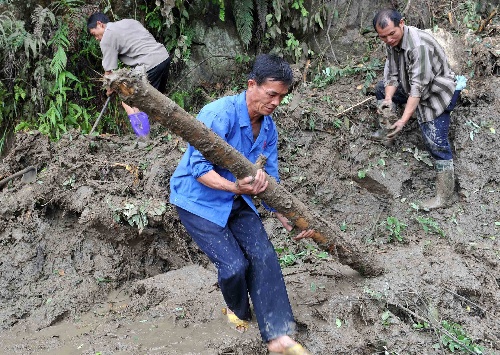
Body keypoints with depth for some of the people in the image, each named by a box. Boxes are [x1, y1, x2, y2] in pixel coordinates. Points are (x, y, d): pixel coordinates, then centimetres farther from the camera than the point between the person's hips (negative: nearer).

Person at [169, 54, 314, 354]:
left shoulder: (268, 127, -2)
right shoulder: (220, 113, -25)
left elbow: (269, 179, 2)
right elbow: (199, 168, -29)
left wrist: (288, 220, -7)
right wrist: (235, 187, -42)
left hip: (237, 201, 6)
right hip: (198, 200, -6)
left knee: (264, 256, -10)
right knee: (234, 264, -14)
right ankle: (238, 311, 21)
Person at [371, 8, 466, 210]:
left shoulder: (418, 45, -34)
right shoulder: (393, 42, -7)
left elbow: (418, 87, -36)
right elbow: (392, 74, -3)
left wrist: (403, 120, -39)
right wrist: (388, 99, -21)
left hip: (437, 93, -9)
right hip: (413, 87, 9)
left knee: (435, 142, -16)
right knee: (381, 89, 19)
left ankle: (445, 197, -10)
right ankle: (386, 132, 31)